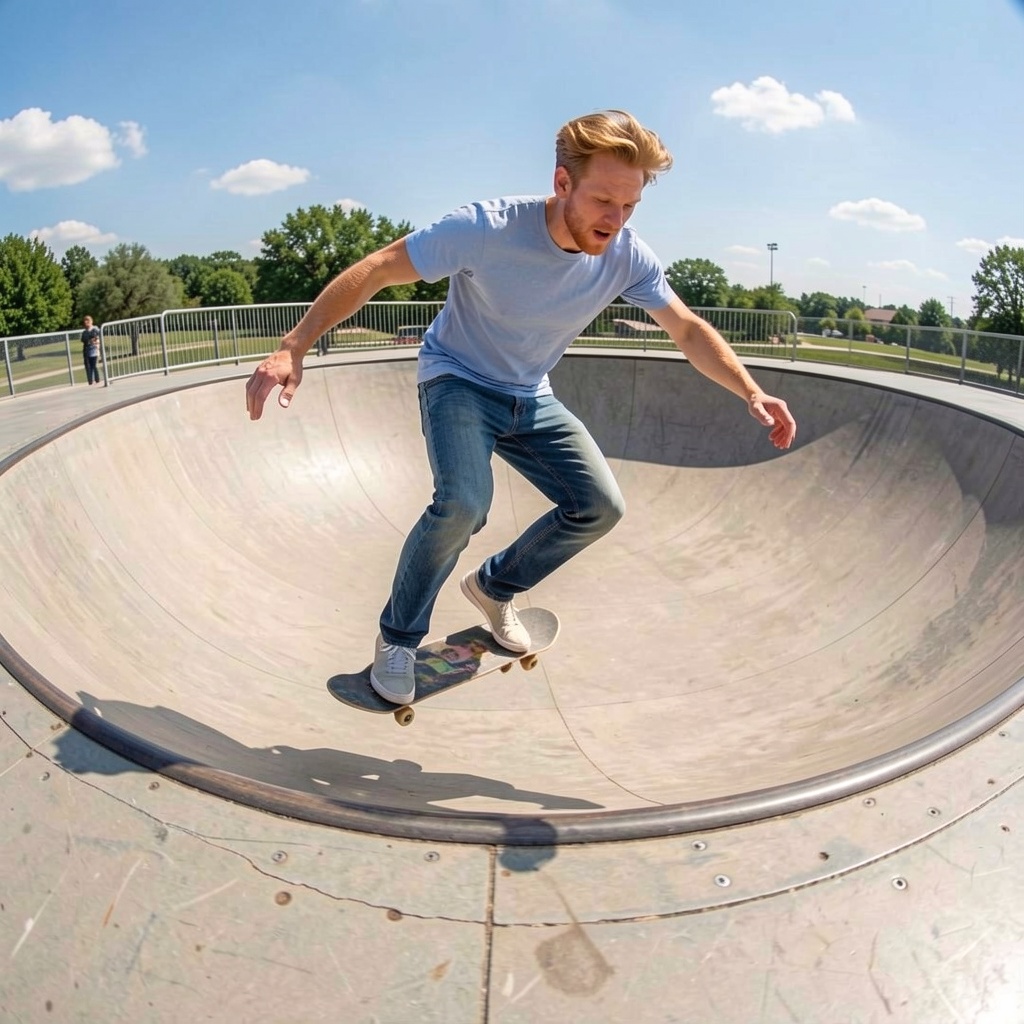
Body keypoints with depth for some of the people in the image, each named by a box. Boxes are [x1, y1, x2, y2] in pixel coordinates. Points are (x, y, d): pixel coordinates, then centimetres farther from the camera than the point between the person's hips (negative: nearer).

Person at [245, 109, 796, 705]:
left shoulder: (628, 258, -15)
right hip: (458, 381, -5)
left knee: (600, 507, -6)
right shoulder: (488, 229, -28)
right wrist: (294, 349, -28)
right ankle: (399, 636, -3)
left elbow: (689, 329, -4)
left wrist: (751, 393, -17)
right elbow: (372, 273, -23)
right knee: (464, 504, -30)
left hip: (530, 398, 5)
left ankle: (495, 587, 19)